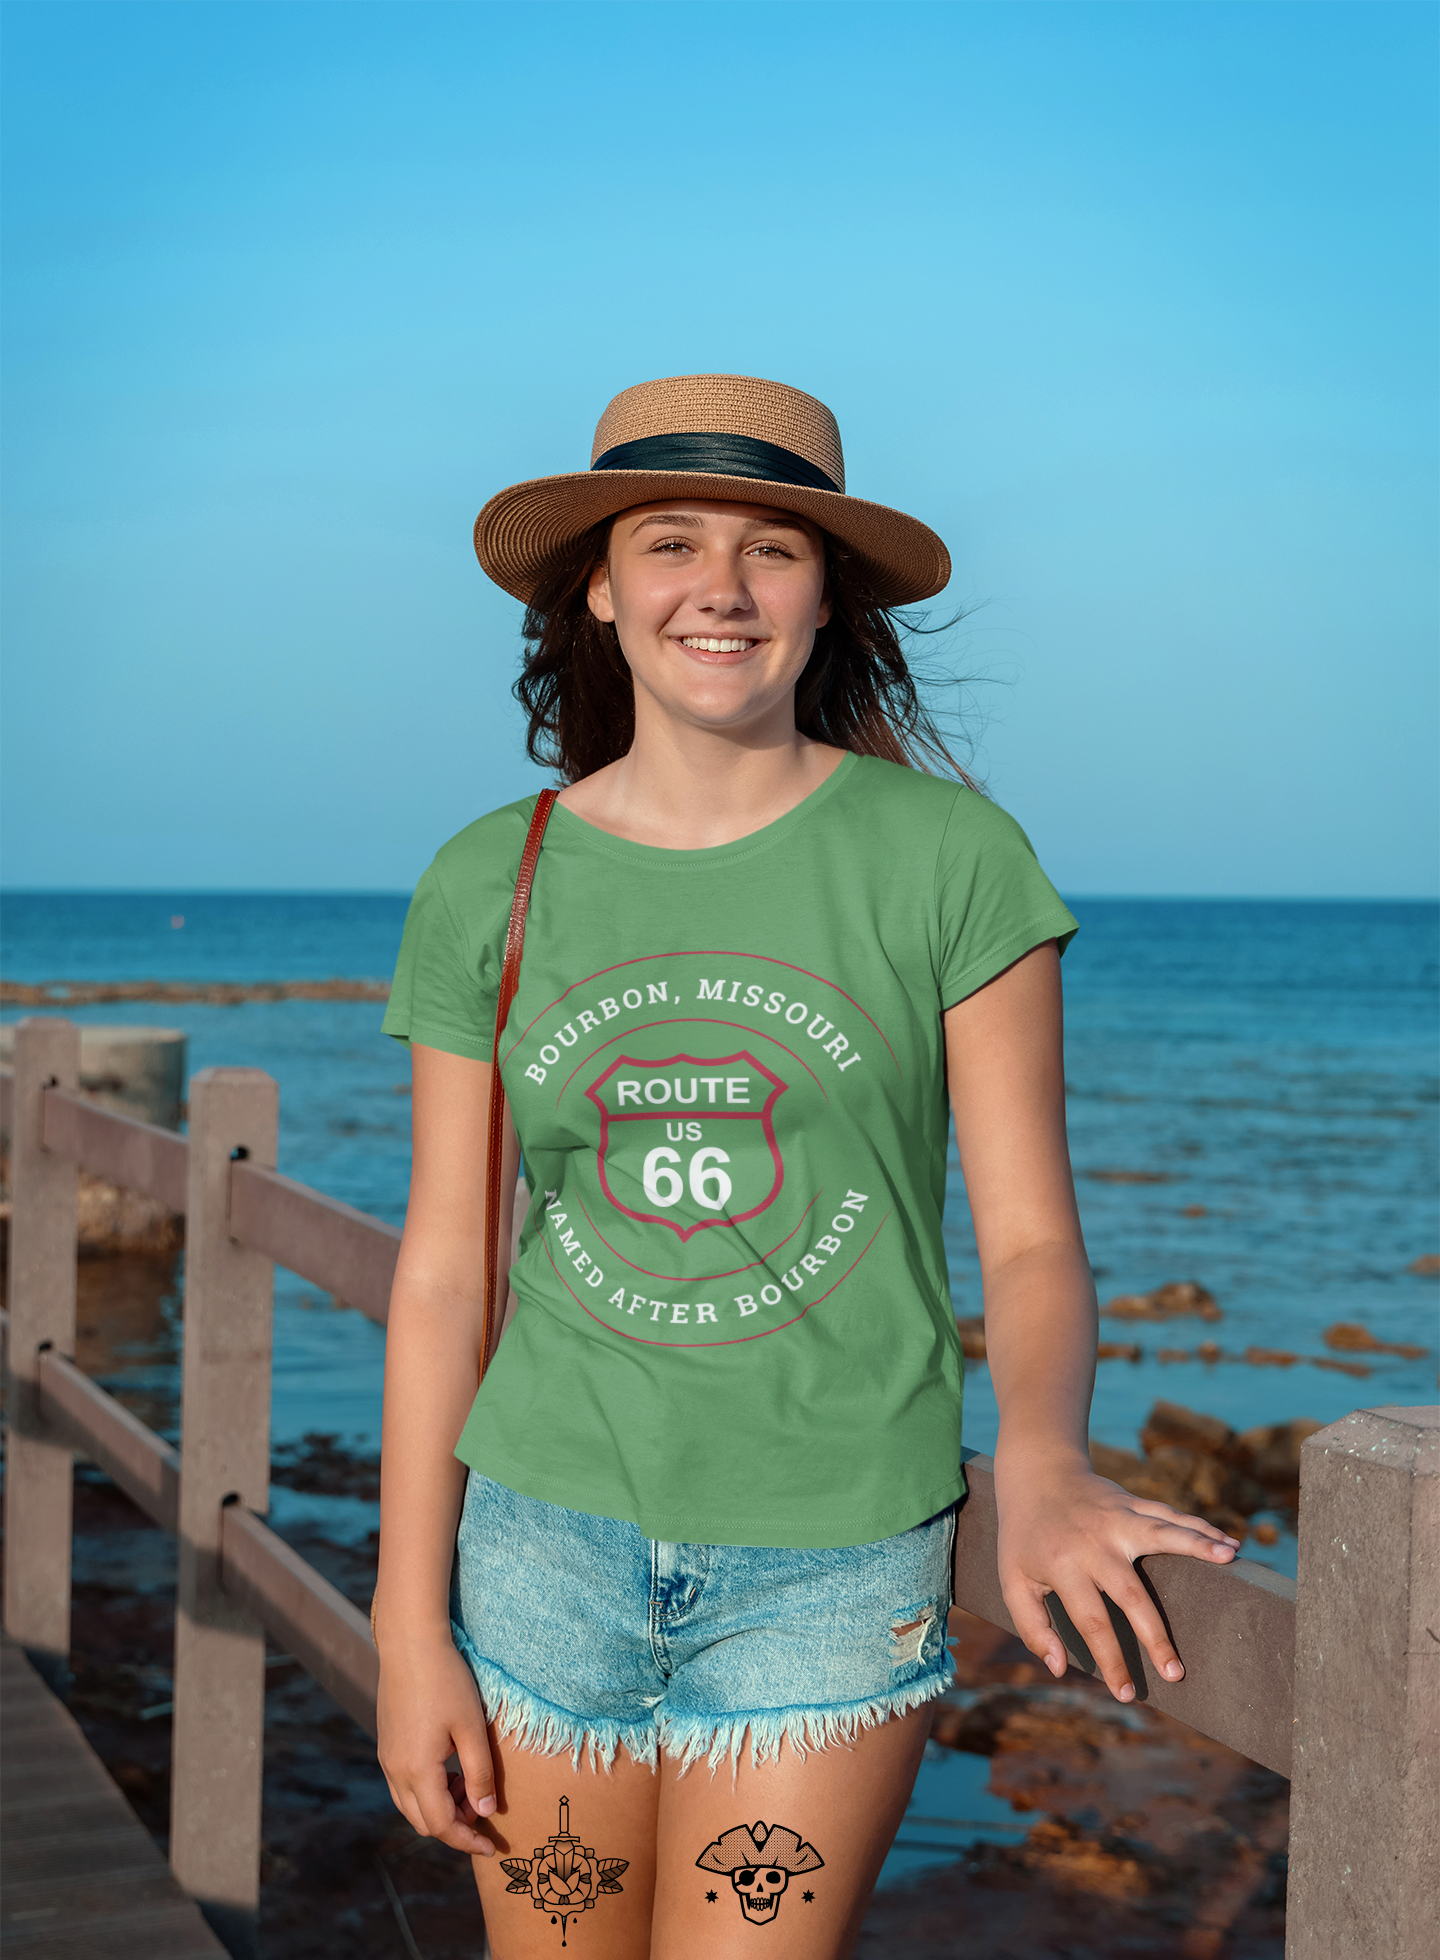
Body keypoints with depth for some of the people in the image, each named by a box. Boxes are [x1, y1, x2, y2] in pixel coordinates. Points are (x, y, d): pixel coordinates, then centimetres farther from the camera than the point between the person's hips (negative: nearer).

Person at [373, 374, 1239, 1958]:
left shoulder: (948, 857, -5)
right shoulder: (490, 884, 1)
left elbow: (1031, 1242, -5)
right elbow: (442, 1278, 3)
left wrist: (1040, 1459, -26)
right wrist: (411, 1631, 1)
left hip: (829, 1563, -2)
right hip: (549, 1542, 2)